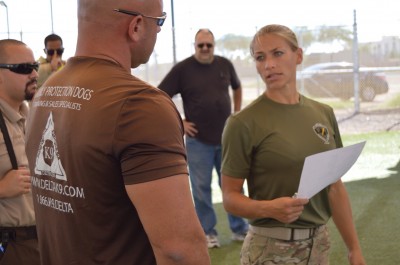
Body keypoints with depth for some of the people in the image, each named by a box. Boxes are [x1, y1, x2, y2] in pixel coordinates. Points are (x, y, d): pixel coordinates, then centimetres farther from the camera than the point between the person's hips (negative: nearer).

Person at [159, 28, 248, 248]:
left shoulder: (224, 64, 3)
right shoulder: (183, 69, -7)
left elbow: (237, 87, 23)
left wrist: (237, 114, 14)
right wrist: (178, 123, -8)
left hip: (227, 138, 3)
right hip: (198, 141, -3)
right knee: (201, 188, 4)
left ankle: (240, 229, 22)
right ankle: (208, 232, 16)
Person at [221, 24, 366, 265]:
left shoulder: (324, 114, 3)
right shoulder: (244, 123, -12)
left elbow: (335, 188, 8)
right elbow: (230, 197, -10)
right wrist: (269, 208, -27)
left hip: (319, 244, 5)